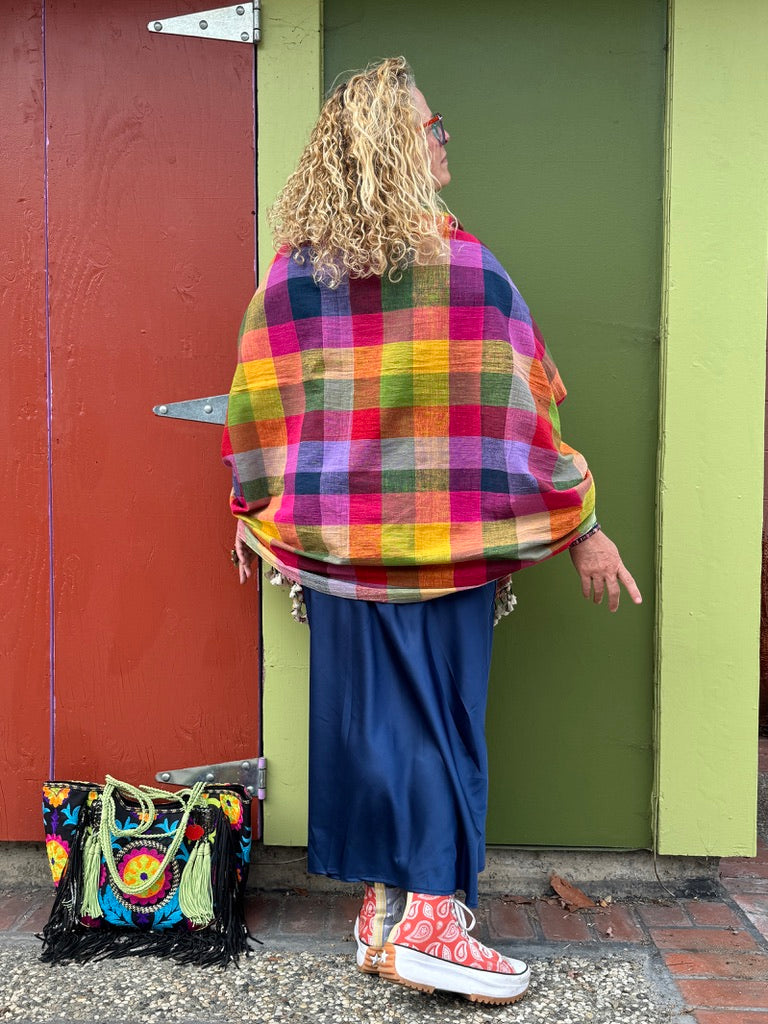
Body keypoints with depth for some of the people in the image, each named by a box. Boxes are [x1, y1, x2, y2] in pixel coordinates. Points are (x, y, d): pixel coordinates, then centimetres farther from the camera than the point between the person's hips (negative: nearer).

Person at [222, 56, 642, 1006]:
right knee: (445, 713, 7)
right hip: (448, 537, -3)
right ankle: (431, 914, 10)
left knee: (365, 711, 12)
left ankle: (384, 901, 23)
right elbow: (516, 409, -7)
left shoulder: (290, 273, 2)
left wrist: (252, 512, 19)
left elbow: (258, 405, 6)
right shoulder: (467, 267, -8)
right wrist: (581, 528, 0)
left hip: (338, 537, 4)